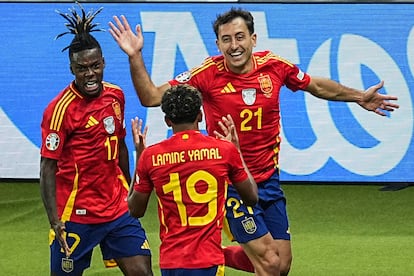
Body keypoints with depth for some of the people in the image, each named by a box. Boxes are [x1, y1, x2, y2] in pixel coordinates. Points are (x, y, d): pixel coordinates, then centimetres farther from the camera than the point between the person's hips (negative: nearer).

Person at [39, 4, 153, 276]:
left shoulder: (115, 95, 5)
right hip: (76, 214, -5)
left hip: (118, 209, 6)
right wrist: (55, 220, -22)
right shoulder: (60, 109, -14)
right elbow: (48, 168, -14)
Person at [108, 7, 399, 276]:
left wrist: (359, 97, 17)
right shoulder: (208, 74, -13)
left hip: (269, 180, 5)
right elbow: (151, 97, -11)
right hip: (231, 183, -4)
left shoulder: (274, 66, -5)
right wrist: (135, 57, -23)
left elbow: (316, 85, 15)